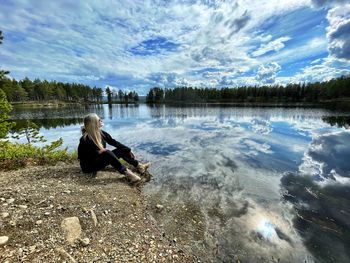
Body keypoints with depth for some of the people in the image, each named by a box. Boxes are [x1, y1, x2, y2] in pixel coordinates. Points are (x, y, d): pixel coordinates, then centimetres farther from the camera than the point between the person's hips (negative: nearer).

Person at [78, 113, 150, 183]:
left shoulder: (101, 133, -3)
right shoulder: (85, 139, -22)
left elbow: (114, 142, 2)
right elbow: (82, 157, -20)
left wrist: (128, 150, 0)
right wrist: (98, 152, -27)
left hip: (100, 160, 8)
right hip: (89, 166, -7)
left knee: (120, 150, -5)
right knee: (107, 153, -35)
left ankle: (139, 166, -12)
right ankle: (126, 172, -38)